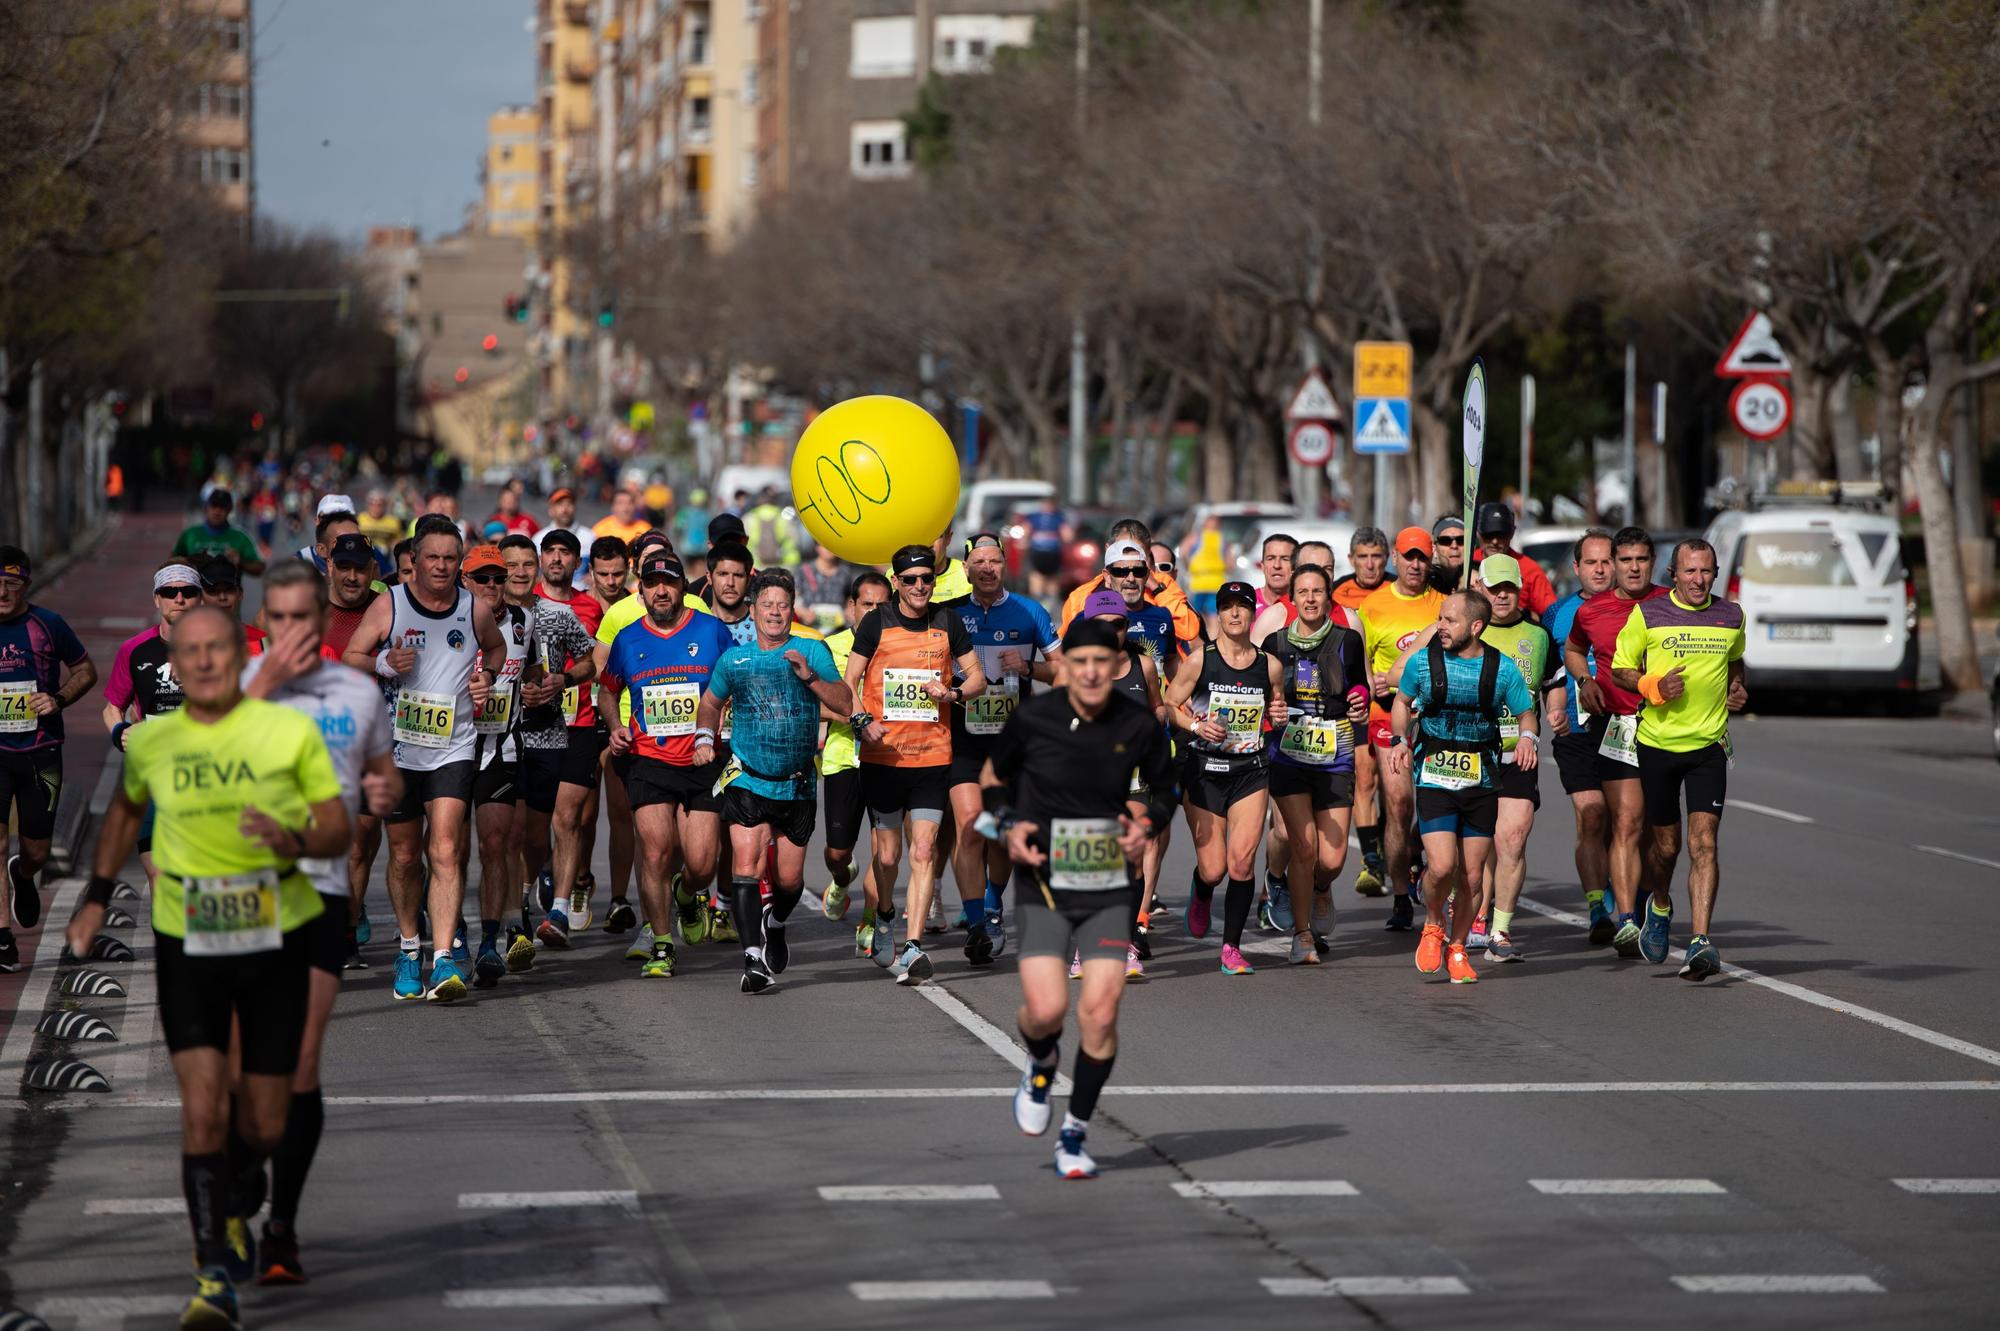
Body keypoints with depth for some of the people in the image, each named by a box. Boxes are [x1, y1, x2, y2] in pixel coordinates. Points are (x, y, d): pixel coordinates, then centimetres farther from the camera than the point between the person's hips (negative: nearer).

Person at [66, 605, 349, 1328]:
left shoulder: (291, 731, -5)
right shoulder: (149, 742, 1)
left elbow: (339, 829, -1)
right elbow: (125, 808, 22)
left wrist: (295, 841, -22)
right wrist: (97, 895, 17)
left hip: (277, 936, 0)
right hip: (187, 941, 0)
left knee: (265, 1127, 7)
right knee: (202, 1109, -14)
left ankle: (228, 1203, 42)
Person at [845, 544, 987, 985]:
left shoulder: (948, 623, 5)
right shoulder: (876, 623, 1)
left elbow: (977, 677, 12)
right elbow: (850, 681, 4)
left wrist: (953, 693, -9)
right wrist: (862, 719, -13)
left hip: (933, 755, 0)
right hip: (882, 755, 0)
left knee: (924, 851, -10)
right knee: (887, 854, 7)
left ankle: (913, 945, -15)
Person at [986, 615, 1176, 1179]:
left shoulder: (1140, 725, -3)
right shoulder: (1032, 717, -5)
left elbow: (1163, 788, 15)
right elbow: (993, 774, 13)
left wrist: (1147, 824, -6)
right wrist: (1008, 825, -5)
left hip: (1111, 887, 1)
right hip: (1044, 884, -1)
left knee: (1100, 1012, -8)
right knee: (1046, 1009, -14)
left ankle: (1076, 1134, 11)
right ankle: (1041, 1063, 25)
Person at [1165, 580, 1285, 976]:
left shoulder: (1269, 665, 4)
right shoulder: (1199, 659, -3)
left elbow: (1277, 711, 20)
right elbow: (1168, 705, 2)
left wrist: (1278, 716, -3)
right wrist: (1196, 725, -15)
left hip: (1250, 771, 2)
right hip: (1204, 768, -2)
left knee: (1242, 861, -11)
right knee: (1213, 868, -4)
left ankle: (1232, 947, 1)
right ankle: (1201, 897, 35)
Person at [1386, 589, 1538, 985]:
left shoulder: (1502, 668, -1)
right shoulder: (1423, 661, -1)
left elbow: (1526, 714, 10)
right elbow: (1403, 700, 17)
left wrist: (1528, 737, -12)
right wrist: (1400, 739, 1)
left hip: (1481, 782, 1)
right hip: (1434, 778, -1)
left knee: (1471, 875, 4)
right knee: (1442, 866, -16)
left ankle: (1457, 949, 24)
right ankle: (1433, 925, 14)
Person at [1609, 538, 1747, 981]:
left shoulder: (1731, 616, 5)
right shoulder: (1647, 614, -4)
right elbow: (1620, 667, 3)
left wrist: (1737, 688, 5)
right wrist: (1654, 687, -15)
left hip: (1709, 745, 1)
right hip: (1657, 741, 0)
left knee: (1703, 842, -13)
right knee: (1664, 844, 9)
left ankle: (1700, 941, -17)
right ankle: (1660, 907, 41)